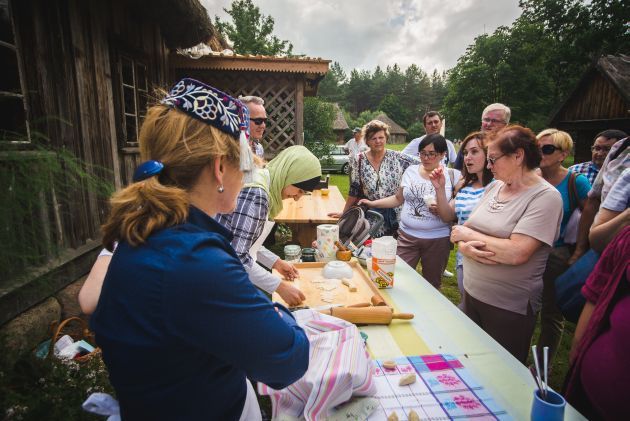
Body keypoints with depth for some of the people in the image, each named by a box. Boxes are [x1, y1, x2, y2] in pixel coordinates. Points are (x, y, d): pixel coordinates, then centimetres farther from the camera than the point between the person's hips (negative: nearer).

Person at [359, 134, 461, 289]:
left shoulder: (453, 176, -4)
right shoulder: (411, 170, 4)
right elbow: (398, 198, 12)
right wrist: (372, 203, 4)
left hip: (437, 239, -2)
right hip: (407, 236, 2)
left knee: (432, 285, 13)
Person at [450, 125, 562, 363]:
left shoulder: (545, 197, -16)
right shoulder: (495, 186, 4)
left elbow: (517, 252, -27)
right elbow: (462, 233, 5)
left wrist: (469, 235, -15)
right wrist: (466, 247, -17)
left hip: (509, 308, -6)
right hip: (472, 294, 6)